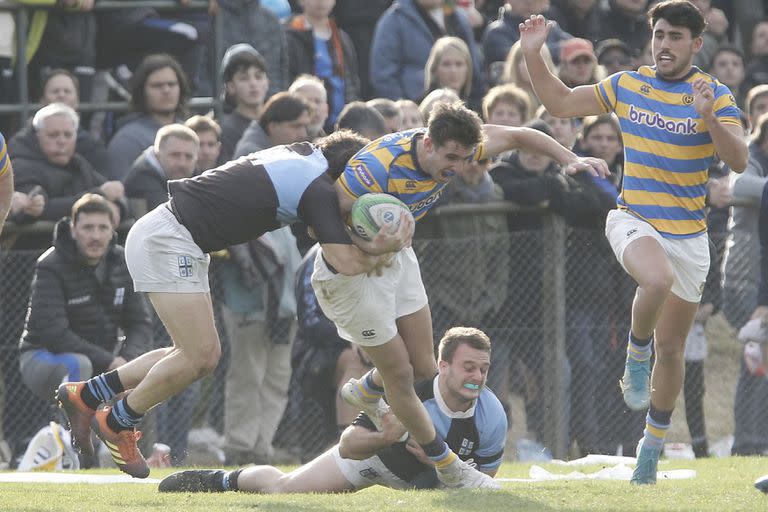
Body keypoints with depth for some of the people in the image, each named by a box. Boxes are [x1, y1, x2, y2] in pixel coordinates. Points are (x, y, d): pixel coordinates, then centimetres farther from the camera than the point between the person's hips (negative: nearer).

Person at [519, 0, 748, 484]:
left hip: (689, 235, 0)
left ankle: (654, 443, 26)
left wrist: (708, 117, -34)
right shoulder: (628, 85, 2)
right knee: (658, 280, -36)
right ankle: (637, 352, -8)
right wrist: (534, 55, -1)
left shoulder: (716, 96, -6)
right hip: (634, 221, 0)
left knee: (672, 348, 8)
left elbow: (739, 161, -18)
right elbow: (561, 102, 12)